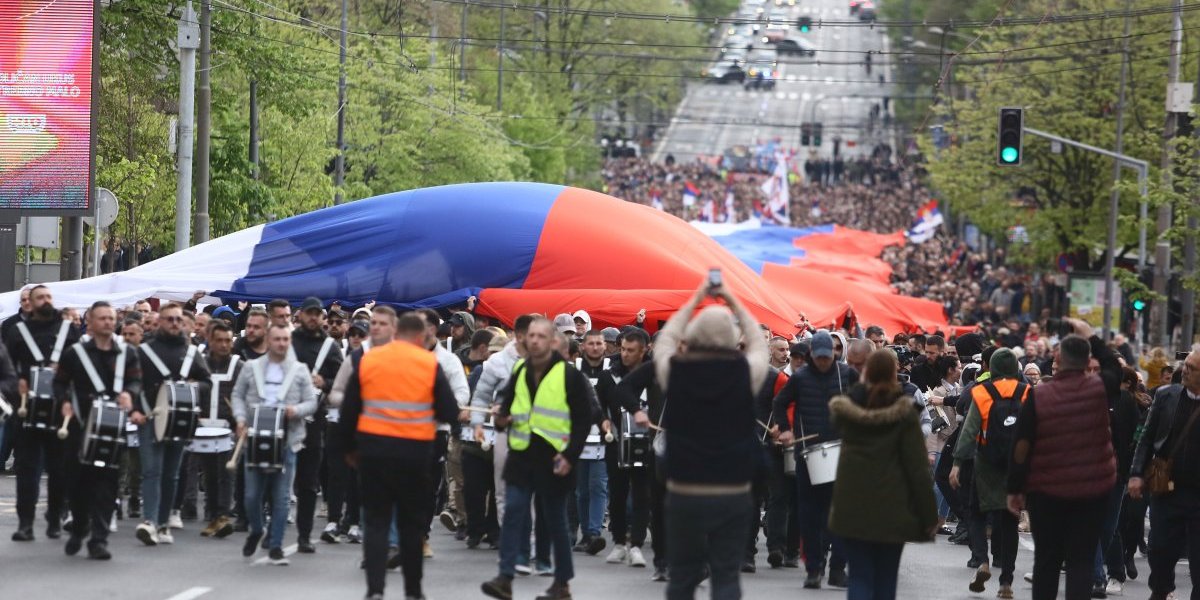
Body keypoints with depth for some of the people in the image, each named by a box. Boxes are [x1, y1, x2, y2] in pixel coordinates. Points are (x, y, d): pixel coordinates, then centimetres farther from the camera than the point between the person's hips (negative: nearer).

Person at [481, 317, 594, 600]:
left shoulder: (569, 375, -5)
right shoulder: (518, 372, 10)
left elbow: (584, 419, -5)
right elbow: (507, 404, 22)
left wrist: (570, 455, -13)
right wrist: (502, 418, -2)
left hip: (552, 459, -4)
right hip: (521, 456, 4)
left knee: (555, 521, 5)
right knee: (513, 512, -8)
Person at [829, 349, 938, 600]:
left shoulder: (846, 408, 0)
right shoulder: (903, 412, -9)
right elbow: (918, 467, -10)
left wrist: (863, 386, 20)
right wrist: (929, 514, -5)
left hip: (852, 506, 2)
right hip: (891, 507, -1)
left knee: (859, 576, 3)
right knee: (885, 578, 12)